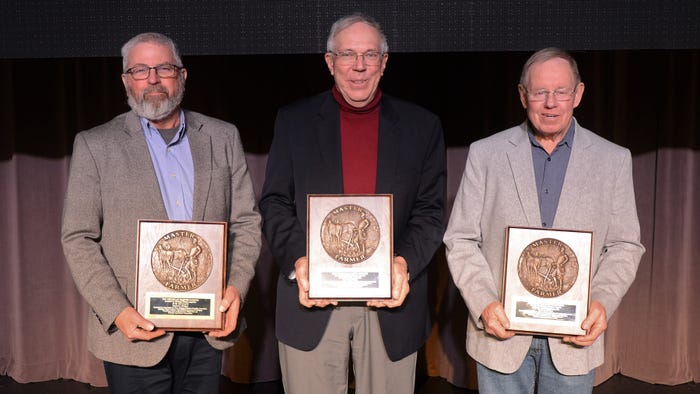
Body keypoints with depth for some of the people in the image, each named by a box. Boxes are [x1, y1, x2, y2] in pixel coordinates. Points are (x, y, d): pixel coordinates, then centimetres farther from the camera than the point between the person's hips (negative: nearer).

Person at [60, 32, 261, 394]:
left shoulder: (223, 137, 7)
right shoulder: (94, 145, 1)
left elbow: (246, 222, 7)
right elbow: (78, 238, -2)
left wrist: (237, 287, -7)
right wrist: (116, 312, -12)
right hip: (137, 331, -2)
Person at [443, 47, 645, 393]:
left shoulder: (614, 160, 3)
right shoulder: (485, 154, -1)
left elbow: (624, 245, 4)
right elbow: (461, 239, -2)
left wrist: (603, 302, -13)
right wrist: (484, 303, -15)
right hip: (501, 328, -1)